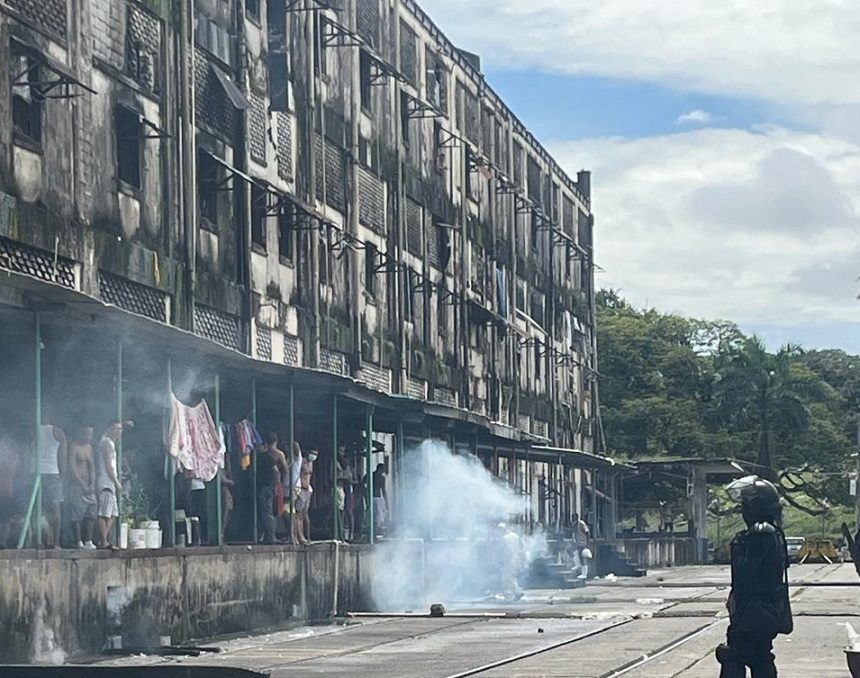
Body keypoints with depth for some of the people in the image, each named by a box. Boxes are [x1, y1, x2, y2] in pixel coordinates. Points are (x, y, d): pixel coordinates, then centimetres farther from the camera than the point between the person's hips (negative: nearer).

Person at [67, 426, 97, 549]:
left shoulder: (89, 447, 15)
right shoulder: (73, 447, -9)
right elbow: (72, 468, -14)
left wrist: (92, 484, 0)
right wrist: (82, 484, -16)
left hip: (87, 484, 7)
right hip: (75, 483, -7)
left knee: (91, 512, 0)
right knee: (76, 513, -6)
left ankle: (88, 541, 0)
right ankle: (79, 542, -6)